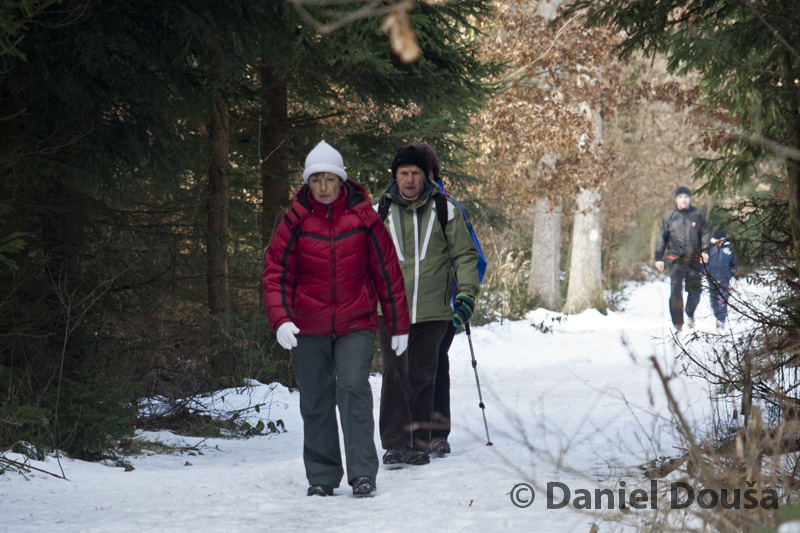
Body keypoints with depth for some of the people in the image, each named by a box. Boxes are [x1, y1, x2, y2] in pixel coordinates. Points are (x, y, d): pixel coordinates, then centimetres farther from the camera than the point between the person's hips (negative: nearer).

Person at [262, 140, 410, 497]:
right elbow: (276, 273, 0)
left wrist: (398, 325, 7)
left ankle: (363, 474, -14)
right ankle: (321, 477, 17)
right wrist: (281, 318, -16)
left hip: (356, 324, -2)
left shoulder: (363, 218, -3)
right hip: (308, 328, 2)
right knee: (315, 402, 5)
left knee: (354, 388, -17)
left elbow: (387, 272, 4)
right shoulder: (296, 220, -3)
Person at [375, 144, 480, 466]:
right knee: (395, 375, -7)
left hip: (432, 310, 0)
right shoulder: (379, 213, 6)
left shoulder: (445, 210, 5)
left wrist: (466, 293, 0)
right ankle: (394, 444, -4)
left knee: (423, 377, 6)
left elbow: (465, 255, 11)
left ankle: (419, 444, 13)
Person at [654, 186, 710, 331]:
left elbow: (705, 233, 10)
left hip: (694, 259, 1)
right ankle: (677, 321, 0)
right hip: (676, 260, -1)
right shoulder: (669, 216, 7)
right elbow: (662, 238, 10)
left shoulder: (698, 215, 7)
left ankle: (690, 313, 29)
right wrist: (659, 258, 5)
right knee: (676, 291, -8)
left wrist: (705, 251, -5)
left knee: (695, 289, 1)